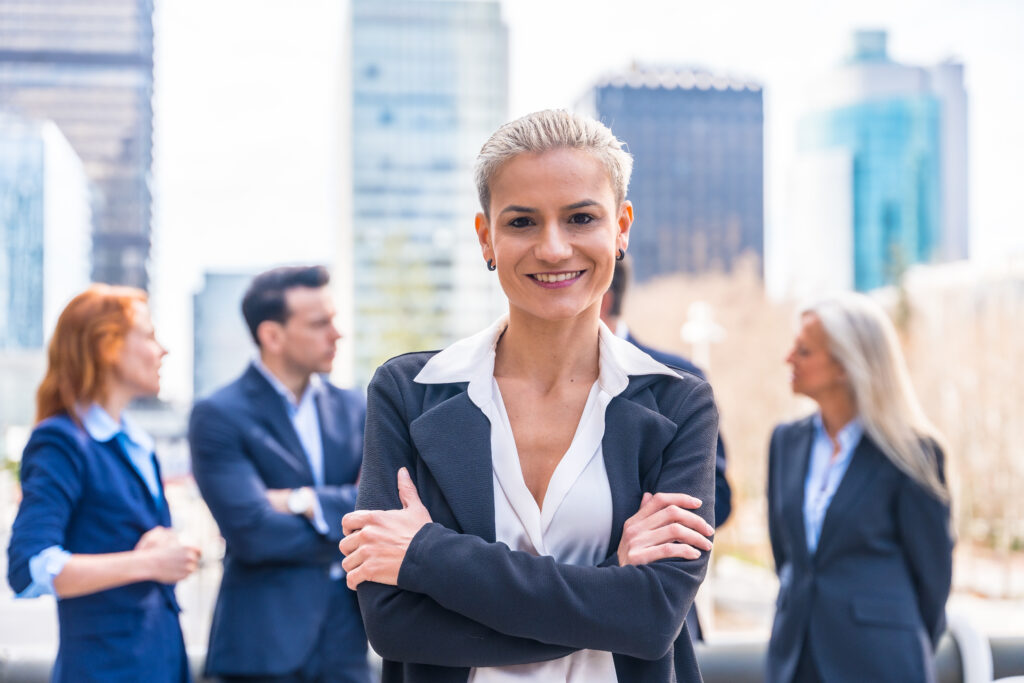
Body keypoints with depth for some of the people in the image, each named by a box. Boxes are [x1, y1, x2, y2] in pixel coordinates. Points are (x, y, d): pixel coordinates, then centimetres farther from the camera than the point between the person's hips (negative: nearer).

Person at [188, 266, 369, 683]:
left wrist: (308, 502, -13)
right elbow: (250, 531, -17)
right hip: (265, 648, -5)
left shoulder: (352, 409, 10)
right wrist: (347, 528, -6)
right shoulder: (218, 415, -7)